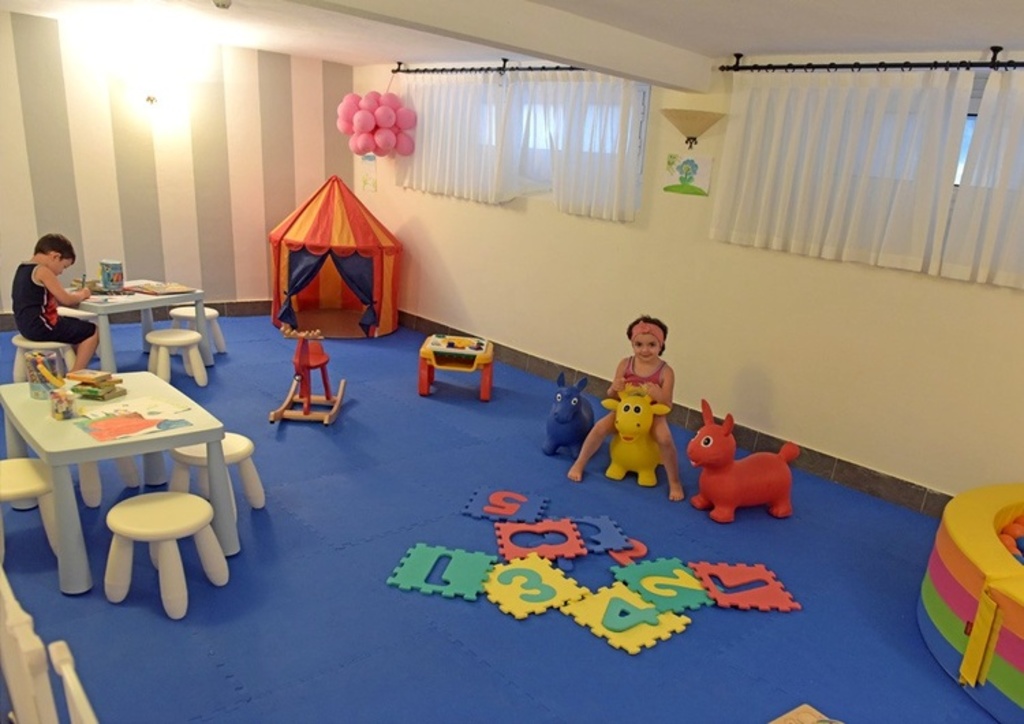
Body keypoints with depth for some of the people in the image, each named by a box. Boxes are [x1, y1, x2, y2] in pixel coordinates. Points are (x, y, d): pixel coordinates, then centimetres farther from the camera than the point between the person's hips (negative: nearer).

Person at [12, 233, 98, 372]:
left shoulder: (23, 268, 14)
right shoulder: (42, 271, -15)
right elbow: (66, 300, -17)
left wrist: (75, 294, 8)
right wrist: (81, 294, 2)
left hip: (28, 325, 10)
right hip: (40, 327, -10)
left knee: (77, 326, 27)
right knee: (92, 332, -5)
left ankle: (75, 367, 27)